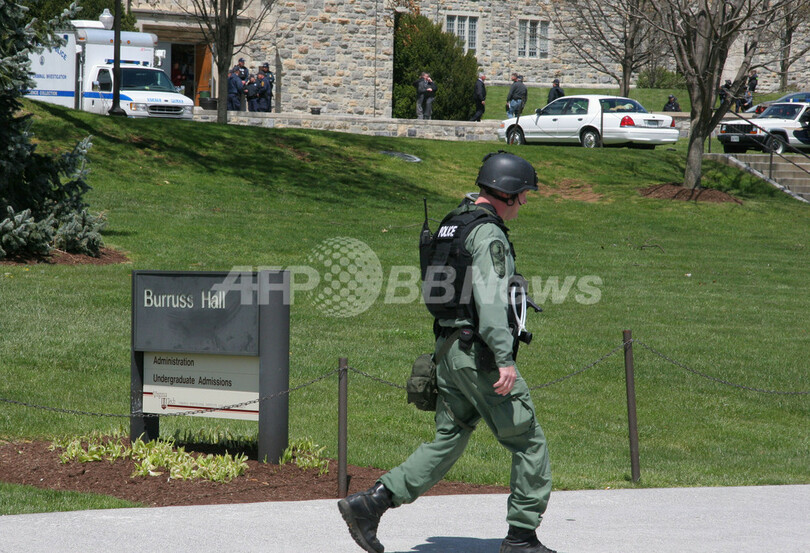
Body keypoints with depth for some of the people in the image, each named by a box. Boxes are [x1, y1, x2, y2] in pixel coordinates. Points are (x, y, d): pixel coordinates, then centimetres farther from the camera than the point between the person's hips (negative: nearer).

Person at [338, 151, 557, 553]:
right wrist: (505, 359, -30)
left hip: (449, 350, 9)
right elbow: (490, 298, -25)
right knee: (528, 442, 2)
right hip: (479, 352, -9)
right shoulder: (489, 234, -14)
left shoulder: (451, 225, 16)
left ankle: (370, 503, 0)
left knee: (447, 443, 11)